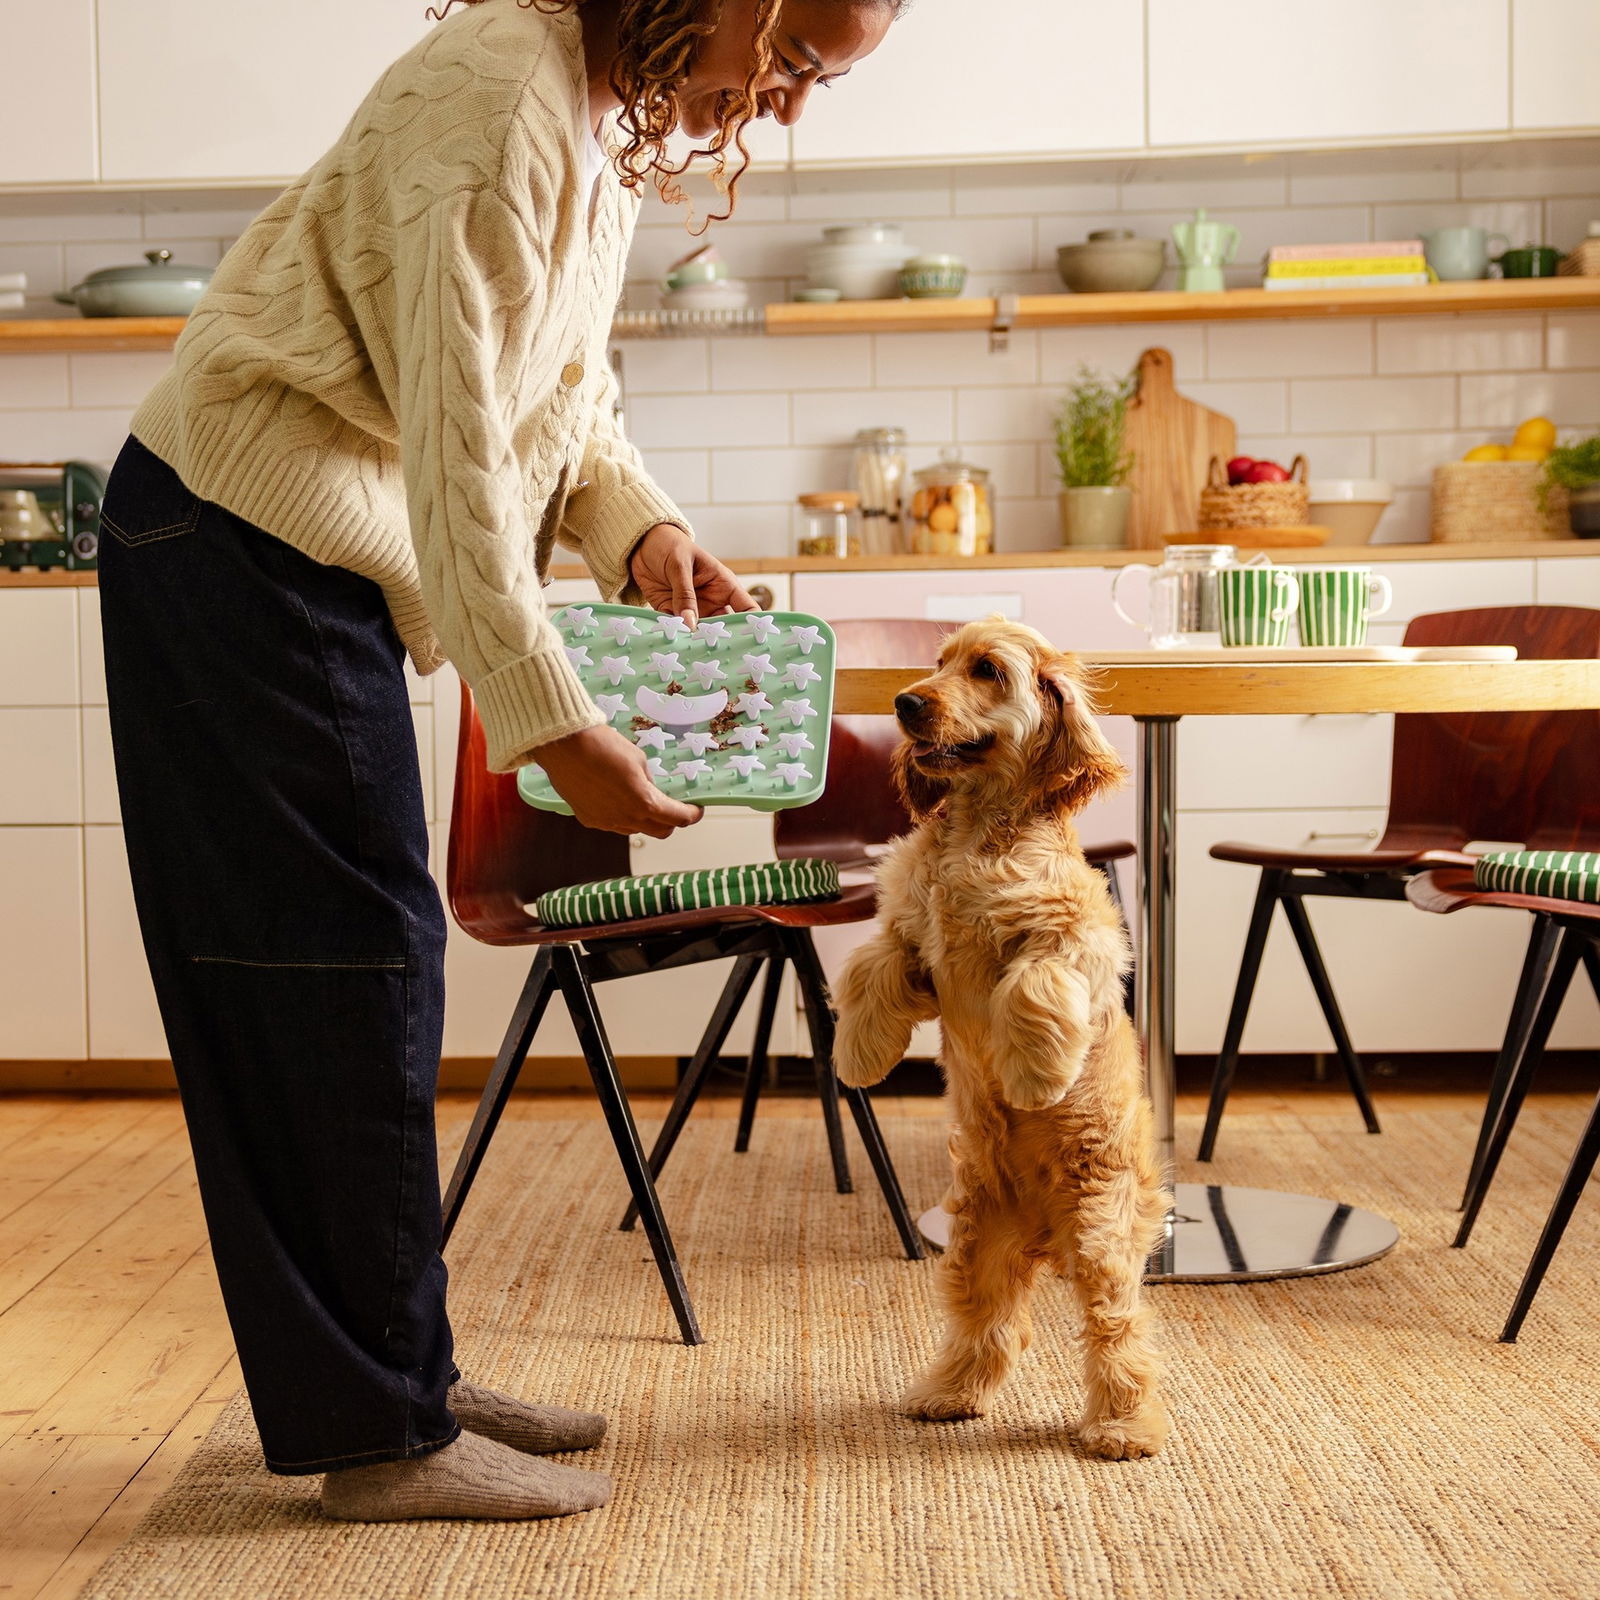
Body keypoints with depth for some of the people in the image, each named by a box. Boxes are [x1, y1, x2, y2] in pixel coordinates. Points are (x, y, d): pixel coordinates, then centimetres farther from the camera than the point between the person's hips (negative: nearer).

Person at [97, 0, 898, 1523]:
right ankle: (379, 1435, 2)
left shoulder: (615, 122, 9)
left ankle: (398, 1378, 20)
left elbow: (563, 387, 16)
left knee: (360, 971, 10)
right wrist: (552, 725, -26)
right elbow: (454, 456, -26)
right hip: (236, 539, -10)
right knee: (340, 972, -8)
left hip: (307, 557, 10)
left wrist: (639, 525, -3)